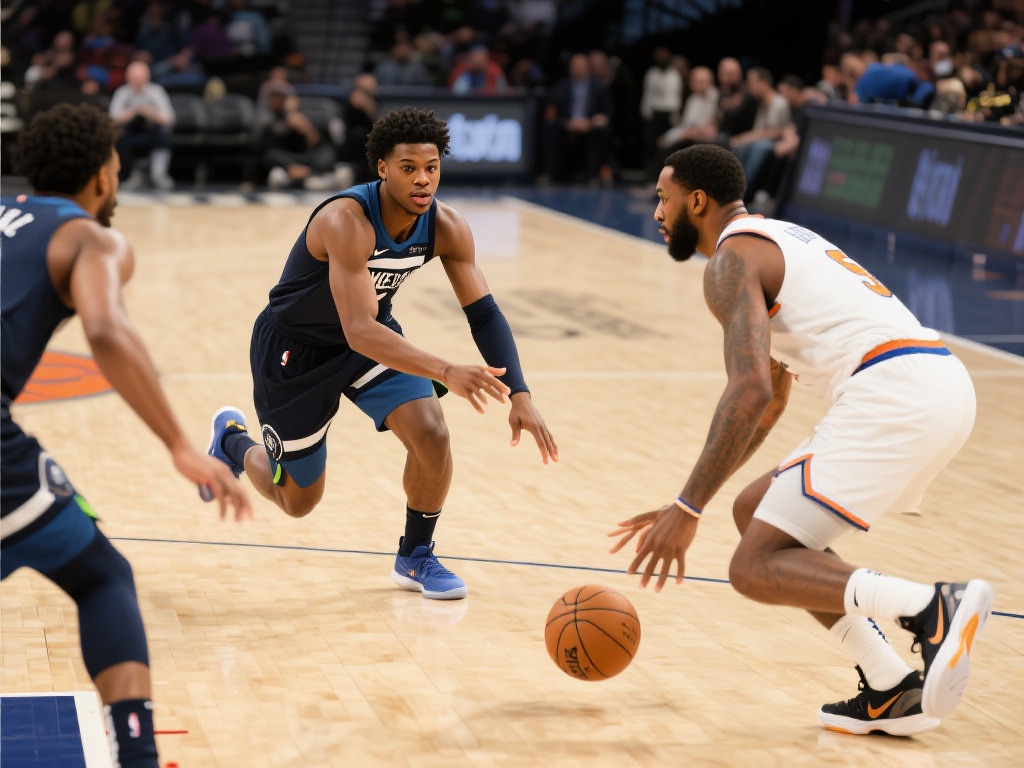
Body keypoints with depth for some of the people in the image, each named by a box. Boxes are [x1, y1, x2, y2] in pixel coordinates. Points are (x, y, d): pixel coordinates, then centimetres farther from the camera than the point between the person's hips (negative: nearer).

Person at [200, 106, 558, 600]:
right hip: (294, 347, -5)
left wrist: (518, 394, -29)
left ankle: (416, 558, 6)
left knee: (431, 433, -20)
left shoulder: (445, 227, -18)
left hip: (374, 335, 5)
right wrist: (446, 373, -56)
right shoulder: (346, 220, -37)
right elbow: (359, 332, -44)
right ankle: (232, 439, 41)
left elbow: (484, 313, -15)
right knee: (299, 501, 8)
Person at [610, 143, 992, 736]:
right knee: (757, 511, 21)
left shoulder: (732, 259, 0)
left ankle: (934, 609, -23)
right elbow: (771, 403, 37)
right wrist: (692, 503, 37)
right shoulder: (780, 241, 31)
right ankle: (890, 693, 13)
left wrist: (688, 509, -13)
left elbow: (751, 392, -16)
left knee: (756, 569, -5)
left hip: (891, 392, -10)